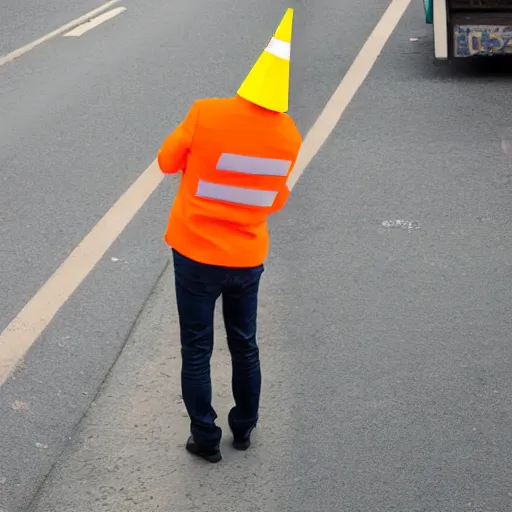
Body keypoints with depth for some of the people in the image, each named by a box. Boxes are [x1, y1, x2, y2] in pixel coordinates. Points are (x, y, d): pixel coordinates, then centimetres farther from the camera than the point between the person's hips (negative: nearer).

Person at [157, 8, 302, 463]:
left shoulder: (207, 113, -22)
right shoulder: (290, 136, -11)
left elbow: (167, 162, -4)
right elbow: (276, 202, 4)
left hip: (196, 255, -3)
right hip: (248, 257, 3)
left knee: (197, 351, 11)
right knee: (245, 346, 20)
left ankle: (206, 439, 19)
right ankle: (244, 428, 35)